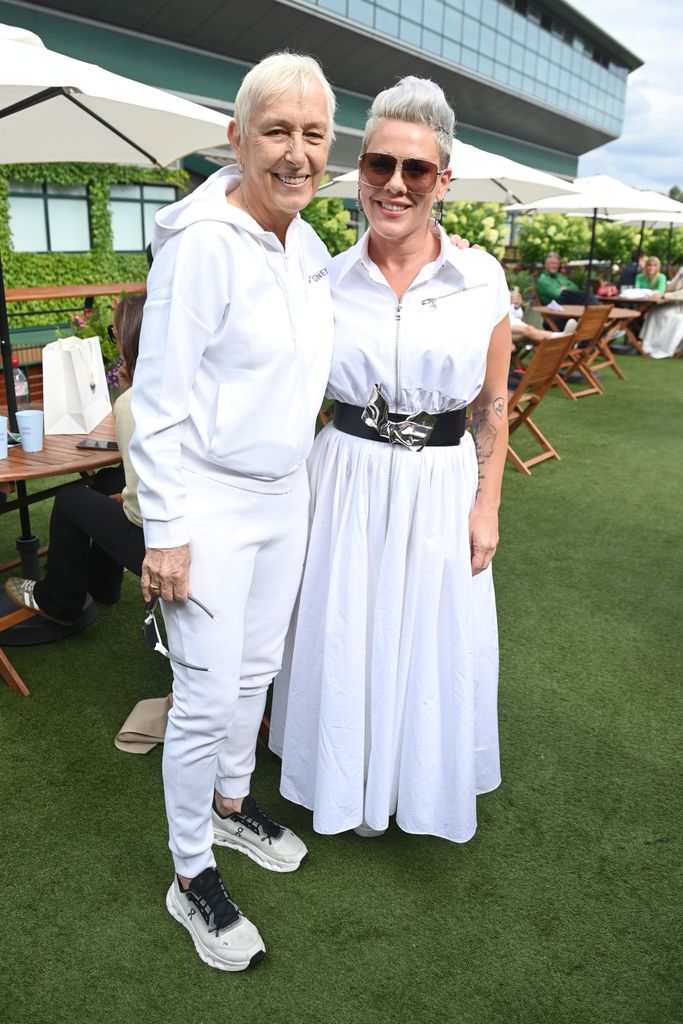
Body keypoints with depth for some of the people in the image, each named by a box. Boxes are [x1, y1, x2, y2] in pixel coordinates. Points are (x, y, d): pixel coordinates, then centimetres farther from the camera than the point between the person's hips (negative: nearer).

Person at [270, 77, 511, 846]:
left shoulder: (480, 277, -6)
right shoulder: (331, 280, -3)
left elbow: (493, 404, 1)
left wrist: (487, 505, -2)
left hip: (442, 486, 0)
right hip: (349, 482, 1)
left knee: (435, 645, 12)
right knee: (346, 641, 12)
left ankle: (424, 785, 42)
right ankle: (353, 786, 39)